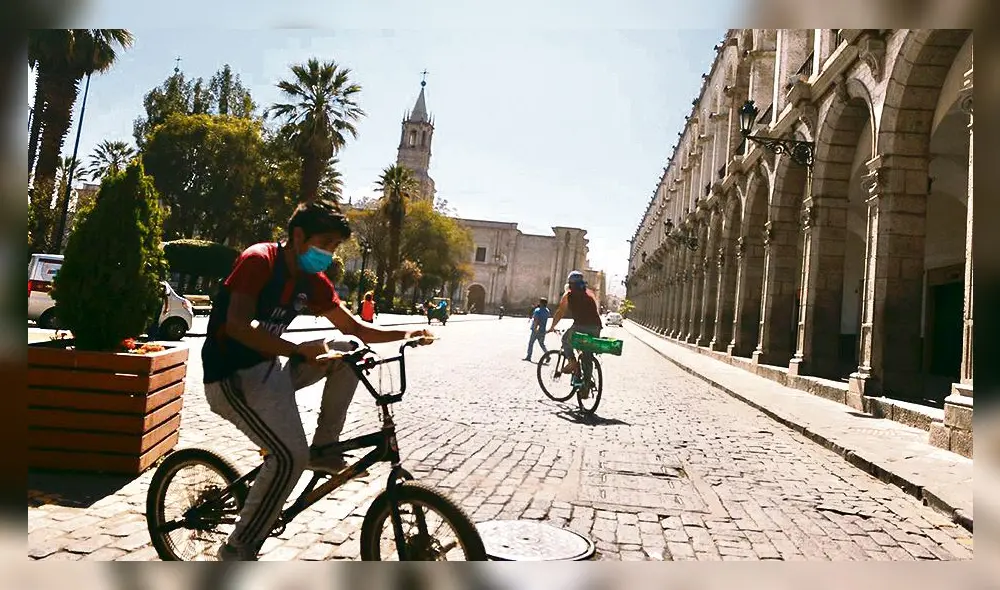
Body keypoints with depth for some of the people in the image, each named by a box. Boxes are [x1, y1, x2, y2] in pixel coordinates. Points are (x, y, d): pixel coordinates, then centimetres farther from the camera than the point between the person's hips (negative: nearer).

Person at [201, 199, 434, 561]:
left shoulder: (313, 281, 4)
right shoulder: (258, 260, -17)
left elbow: (354, 328, 7)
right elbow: (237, 326, -28)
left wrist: (405, 334, -7)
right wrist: (300, 351, -35)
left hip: (270, 368, 8)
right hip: (231, 377, -7)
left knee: (349, 348, -4)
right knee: (291, 456, -23)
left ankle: (323, 449, 4)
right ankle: (239, 549, -2)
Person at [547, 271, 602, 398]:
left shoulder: (568, 295, 12)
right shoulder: (591, 293, 24)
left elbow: (559, 313, 15)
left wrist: (552, 327, 27)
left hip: (580, 326, -4)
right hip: (596, 328, 4)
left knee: (566, 340, 25)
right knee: (588, 358, 13)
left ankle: (572, 361, 2)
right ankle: (586, 387, 12)